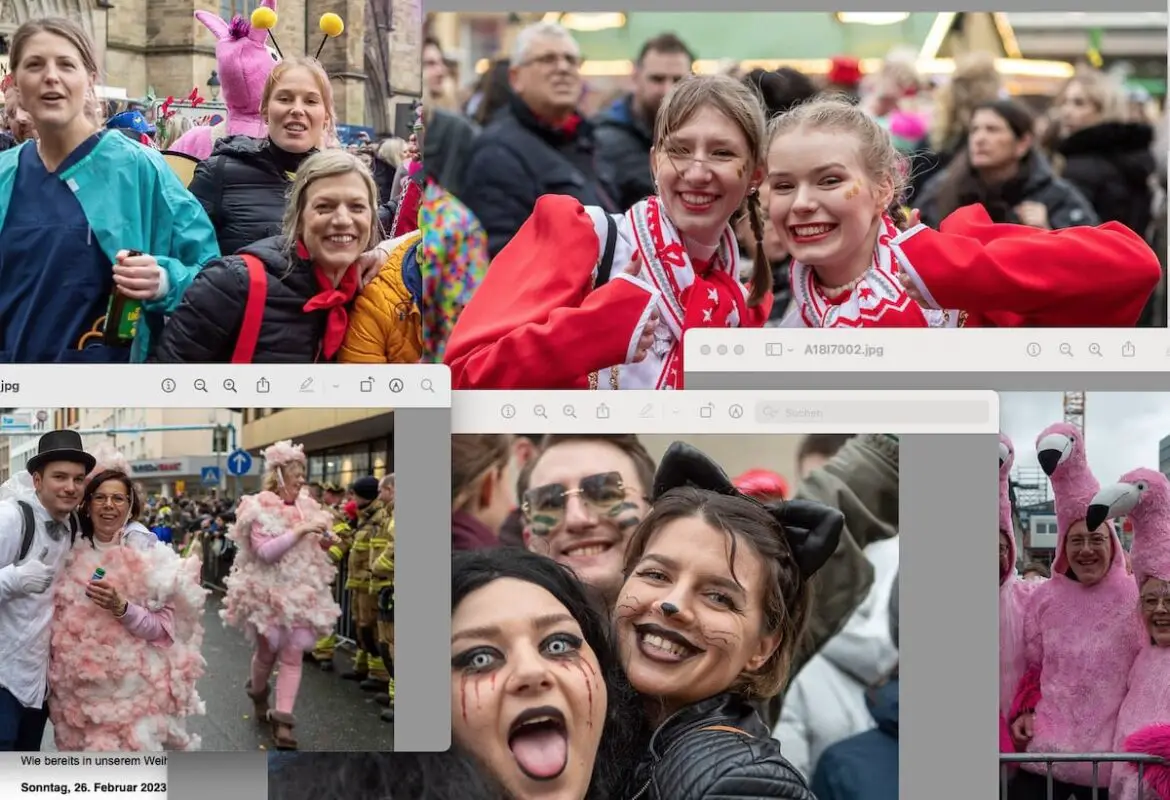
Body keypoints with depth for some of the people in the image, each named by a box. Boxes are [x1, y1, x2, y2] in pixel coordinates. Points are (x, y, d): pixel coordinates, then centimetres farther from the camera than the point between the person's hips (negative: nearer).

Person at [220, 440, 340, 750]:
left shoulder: (305, 507, 6)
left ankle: (282, 719, -3)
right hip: (268, 593, -4)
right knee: (267, 651, 10)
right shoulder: (260, 509, -11)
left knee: (293, 655, -3)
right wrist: (300, 530, -25)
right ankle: (258, 694, 40)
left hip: (301, 592, 4)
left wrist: (325, 540, -2)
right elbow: (265, 551, -22)